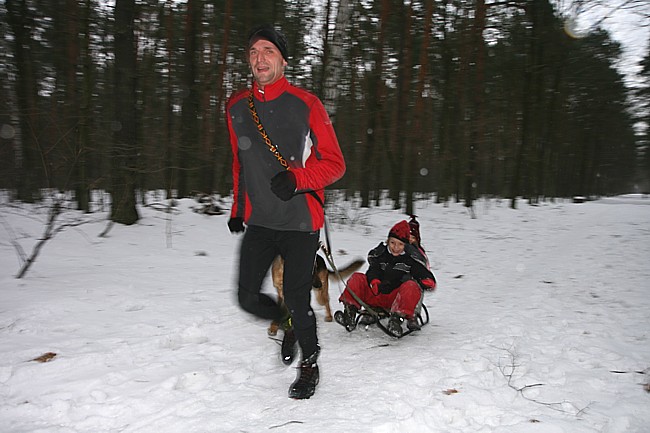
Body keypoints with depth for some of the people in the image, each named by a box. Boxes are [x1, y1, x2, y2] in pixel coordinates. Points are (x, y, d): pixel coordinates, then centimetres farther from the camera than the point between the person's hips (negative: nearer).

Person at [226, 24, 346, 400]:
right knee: (248, 297, 1)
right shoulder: (237, 107, 7)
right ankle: (290, 323, 34)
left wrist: (296, 179, -21)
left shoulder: (306, 105, -7)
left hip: (300, 221, -4)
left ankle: (310, 363, 26)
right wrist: (238, 209, 19)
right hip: (259, 221, 4)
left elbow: (334, 164, -5)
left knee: (297, 299, 0)